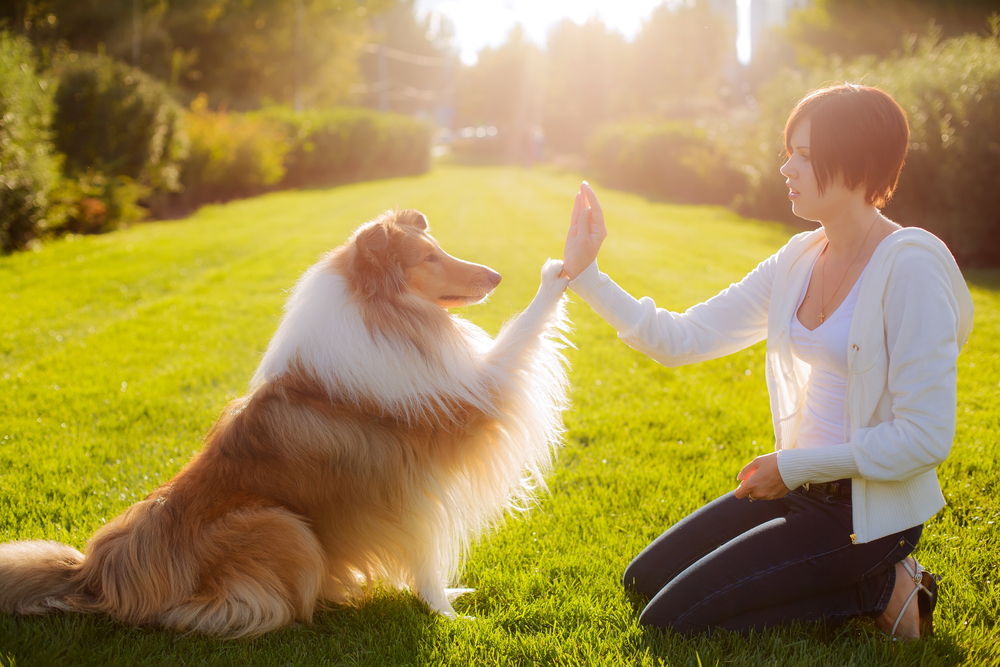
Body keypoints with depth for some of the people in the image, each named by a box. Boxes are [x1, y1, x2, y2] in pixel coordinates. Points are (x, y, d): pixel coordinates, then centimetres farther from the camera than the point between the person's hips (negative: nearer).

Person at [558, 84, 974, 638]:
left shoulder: (910, 267, -21)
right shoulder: (799, 260, 2)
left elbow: (926, 438, -23)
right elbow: (682, 338, 1)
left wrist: (794, 465, -17)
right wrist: (584, 274, -7)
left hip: (869, 510, -8)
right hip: (801, 484, 8)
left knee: (672, 619, -10)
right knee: (644, 580, 14)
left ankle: (877, 590, 0)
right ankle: (852, 576, 12)